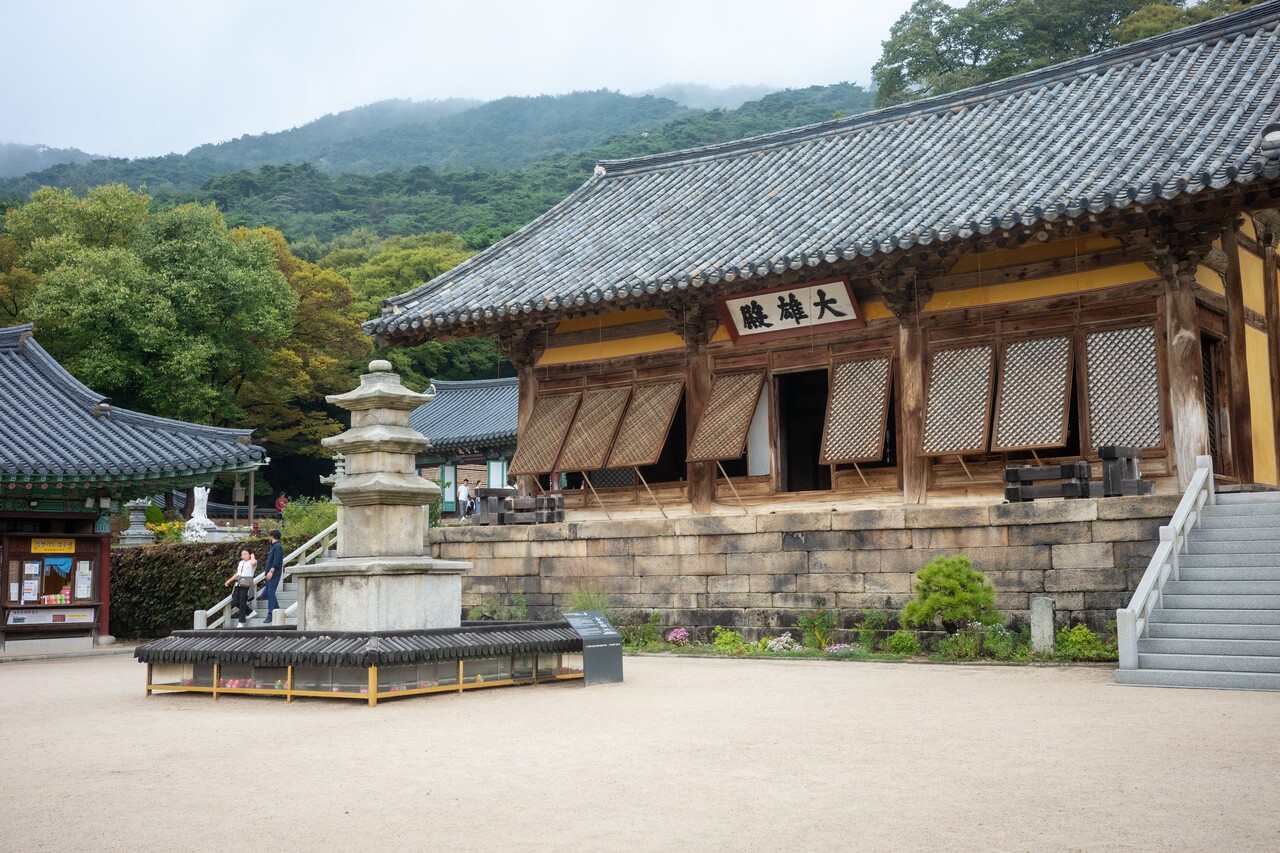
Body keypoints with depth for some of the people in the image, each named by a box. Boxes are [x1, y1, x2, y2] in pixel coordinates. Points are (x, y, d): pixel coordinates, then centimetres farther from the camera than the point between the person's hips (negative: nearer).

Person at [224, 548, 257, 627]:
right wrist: (229, 581, 25)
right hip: (238, 584, 7)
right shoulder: (240, 563, 19)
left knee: (242, 603, -8)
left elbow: (254, 562, -29)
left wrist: (252, 556, -9)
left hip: (246, 584, -7)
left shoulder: (251, 562, -2)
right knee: (235, 602, -1)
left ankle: (241, 622, 1)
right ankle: (250, 612, 18)